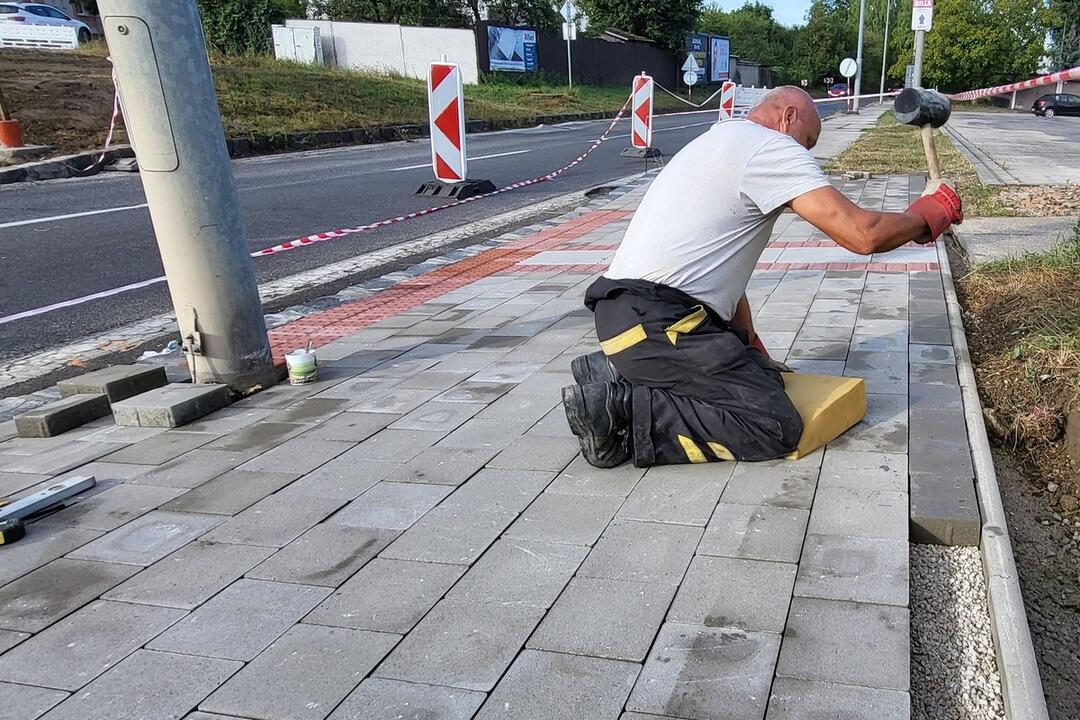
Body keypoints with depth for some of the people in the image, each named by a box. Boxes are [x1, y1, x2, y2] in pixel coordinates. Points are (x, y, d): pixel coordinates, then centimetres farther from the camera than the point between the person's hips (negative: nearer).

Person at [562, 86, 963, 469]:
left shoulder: (717, 142, 27)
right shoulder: (771, 147, -4)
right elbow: (862, 234, -12)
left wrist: (749, 346, 26)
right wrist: (926, 217, 8)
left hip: (626, 307, 10)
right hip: (655, 320, -10)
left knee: (760, 375, 15)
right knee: (776, 426, -12)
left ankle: (617, 373, 8)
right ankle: (623, 409, -14)